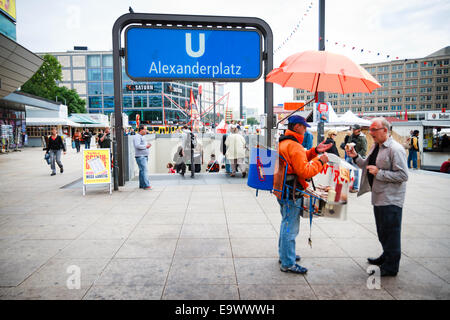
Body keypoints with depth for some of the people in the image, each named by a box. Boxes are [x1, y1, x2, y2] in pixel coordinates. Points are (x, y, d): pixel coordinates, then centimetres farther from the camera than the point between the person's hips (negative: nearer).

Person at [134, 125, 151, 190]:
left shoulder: (142, 137, 22)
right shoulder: (137, 137, -10)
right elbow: (137, 146, -22)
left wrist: (147, 145, 11)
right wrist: (145, 146, -14)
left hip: (144, 156, 10)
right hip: (140, 156, -10)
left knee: (142, 170, 11)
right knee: (144, 170, -15)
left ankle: (141, 185, 15)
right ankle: (146, 185, -18)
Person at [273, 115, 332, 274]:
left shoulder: (282, 142, 12)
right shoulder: (294, 146, -20)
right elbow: (305, 171, -23)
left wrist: (314, 151, 9)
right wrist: (320, 162, -10)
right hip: (291, 193, -11)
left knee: (286, 224, 23)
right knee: (290, 228, -1)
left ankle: (284, 255, 37)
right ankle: (288, 264, 10)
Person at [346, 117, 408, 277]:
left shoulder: (395, 149, -17)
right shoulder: (376, 147, 12)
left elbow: (403, 175, -20)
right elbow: (367, 166, 21)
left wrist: (379, 173, -22)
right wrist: (355, 157, 6)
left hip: (390, 200, -9)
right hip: (378, 197, 9)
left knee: (390, 233, 2)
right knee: (382, 232, 22)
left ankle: (390, 267, 15)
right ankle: (386, 256, 40)